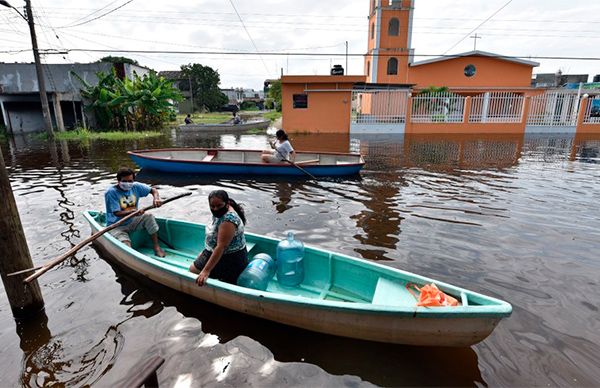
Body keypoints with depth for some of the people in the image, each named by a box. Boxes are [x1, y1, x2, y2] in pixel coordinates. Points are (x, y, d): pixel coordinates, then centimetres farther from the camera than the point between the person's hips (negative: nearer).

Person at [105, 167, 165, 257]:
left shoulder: (136, 186, -5)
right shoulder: (111, 192, -19)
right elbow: (117, 213, -23)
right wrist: (132, 211, -42)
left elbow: (153, 190, 4)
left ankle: (156, 246, -12)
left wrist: (156, 198, -20)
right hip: (116, 226, -5)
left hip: (132, 221, 5)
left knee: (149, 217, -18)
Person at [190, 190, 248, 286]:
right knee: (199, 257, 29)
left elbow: (221, 247, -34)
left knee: (193, 270, 0)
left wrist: (206, 271, -35)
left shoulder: (229, 219, -32)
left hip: (230, 259, -10)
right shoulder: (221, 212, -3)